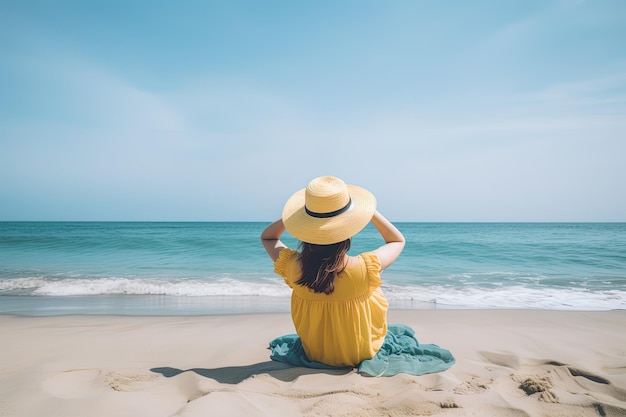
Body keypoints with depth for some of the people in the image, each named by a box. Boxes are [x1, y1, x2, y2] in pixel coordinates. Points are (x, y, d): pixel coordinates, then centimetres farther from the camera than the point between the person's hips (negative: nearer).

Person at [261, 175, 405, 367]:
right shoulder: (365, 267, -32)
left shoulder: (293, 267, -26)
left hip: (314, 355, 2)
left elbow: (267, 237, -3)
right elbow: (397, 240, -10)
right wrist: (368, 211, -13)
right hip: (362, 355, -2)